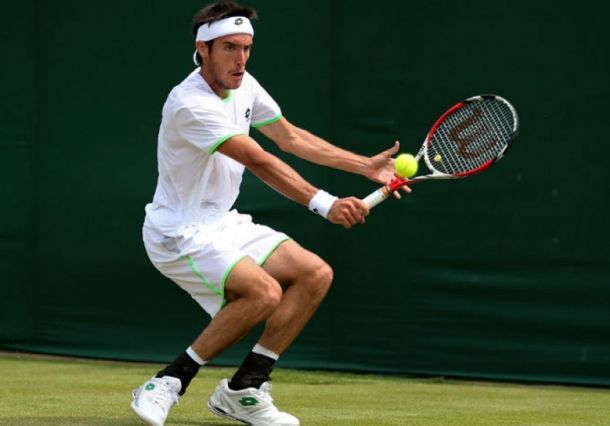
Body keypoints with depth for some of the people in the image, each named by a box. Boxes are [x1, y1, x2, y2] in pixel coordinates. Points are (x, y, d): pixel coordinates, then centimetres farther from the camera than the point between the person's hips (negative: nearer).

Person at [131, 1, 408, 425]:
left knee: (315, 274, -2)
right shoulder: (191, 104, -25)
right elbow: (260, 162, -33)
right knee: (264, 292, -29)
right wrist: (325, 204, -40)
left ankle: (244, 389, 1)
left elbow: (291, 138, 15)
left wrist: (367, 165, 9)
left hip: (223, 223, 9)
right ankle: (170, 382, -15)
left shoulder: (244, 86, 3)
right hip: (179, 234, -9)